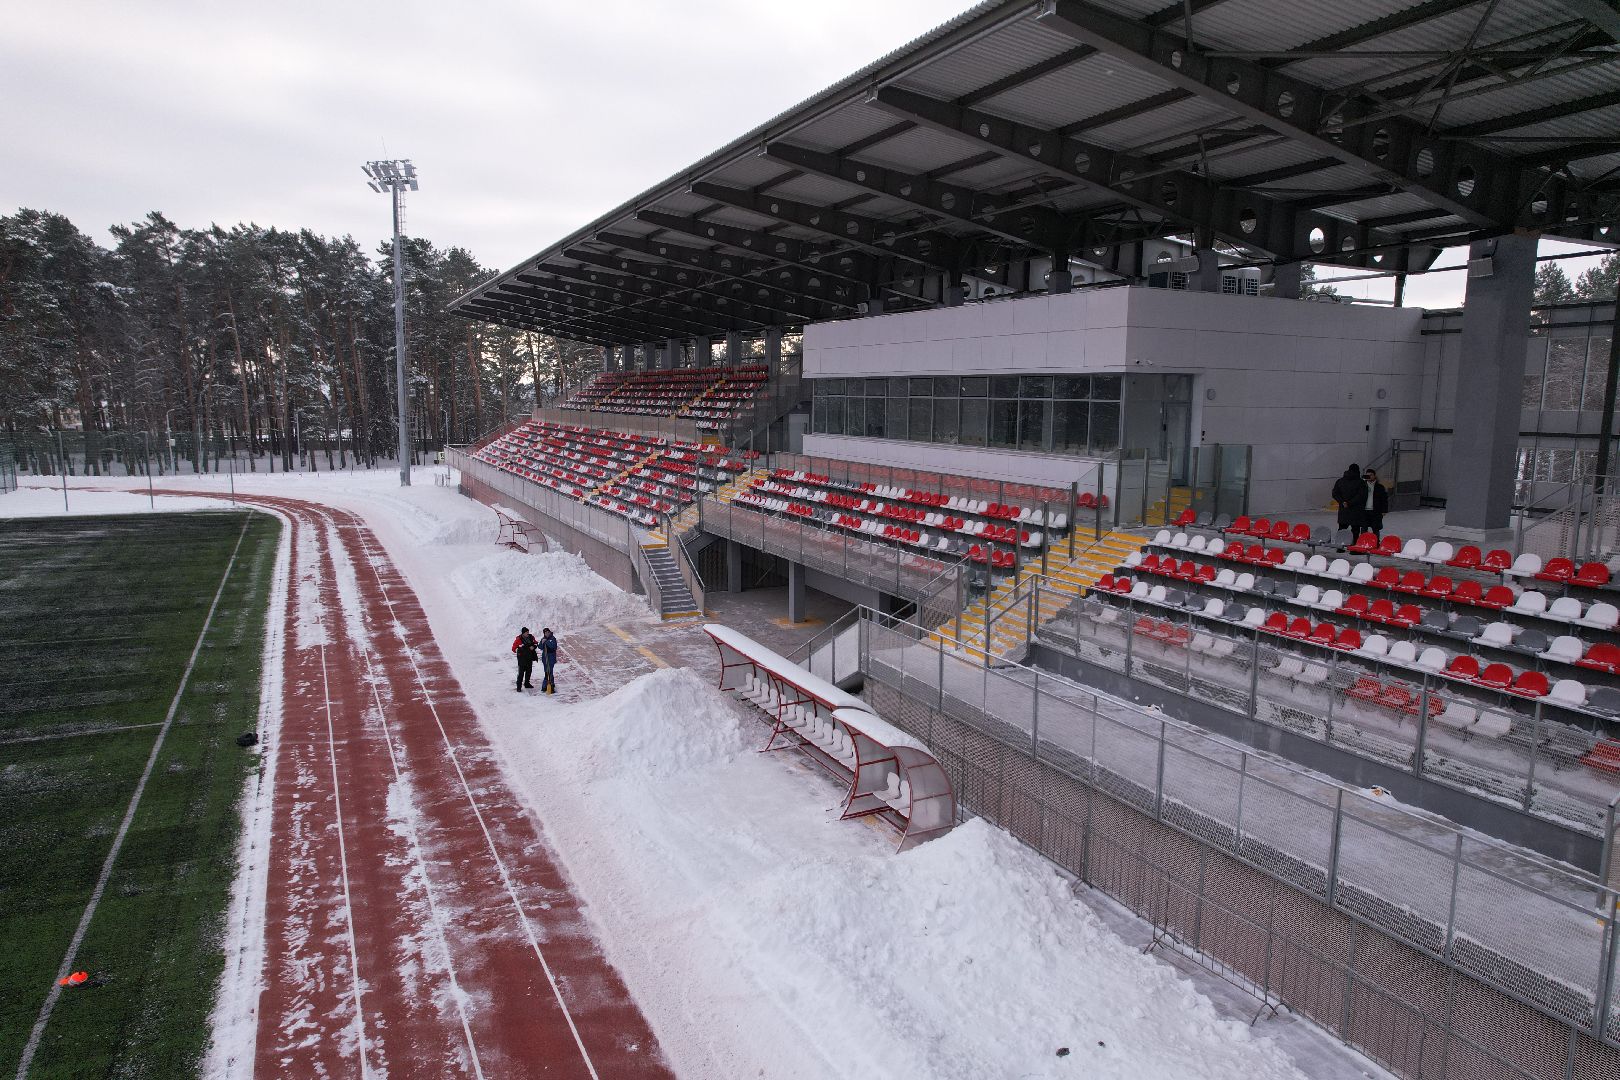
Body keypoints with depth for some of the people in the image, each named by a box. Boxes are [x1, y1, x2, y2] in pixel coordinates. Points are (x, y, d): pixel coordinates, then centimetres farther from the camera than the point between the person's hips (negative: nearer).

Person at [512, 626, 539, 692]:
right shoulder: (518, 639, -15)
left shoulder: (531, 637, 0)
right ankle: (519, 686, -5)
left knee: (529, 671, 18)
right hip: (522, 659, -6)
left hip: (529, 658, 6)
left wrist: (533, 646, -4)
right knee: (521, 672, -9)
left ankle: (527, 683, 35)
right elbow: (514, 648, -10)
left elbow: (536, 643, 14)